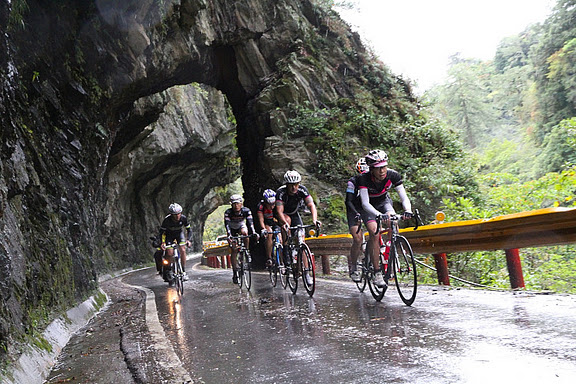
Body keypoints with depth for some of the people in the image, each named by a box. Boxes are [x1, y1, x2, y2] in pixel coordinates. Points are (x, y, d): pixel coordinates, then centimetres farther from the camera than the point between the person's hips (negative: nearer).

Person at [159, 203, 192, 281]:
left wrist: (188, 239, -31)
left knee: (183, 250, -18)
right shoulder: (167, 220, -31)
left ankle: (184, 271, -9)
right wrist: (162, 243, -33)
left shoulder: (183, 218, -27)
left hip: (179, 233, 1)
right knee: (170, 253, -15)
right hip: (169, 235, -1)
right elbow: (162, 231, -21)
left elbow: (189, 230, -16)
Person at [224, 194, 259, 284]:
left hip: (242, 226, 1)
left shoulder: (246, 210, -26)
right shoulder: (228, 212, -28)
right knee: (234, 250, -10)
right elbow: (227, 224, -38)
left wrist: (254, 233, -53)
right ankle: (235, 272, -3)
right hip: (232, 230, 0)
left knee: (245, 232, -36)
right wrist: (229, 235, -55)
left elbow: (250, 222, -36)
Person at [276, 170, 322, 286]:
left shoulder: (302, 190, -25)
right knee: (287, 220, -38)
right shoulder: (281, 192, -31)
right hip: (283, 215, -2)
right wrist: (285, 223, -58)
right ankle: (285, 249, -23)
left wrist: (314, 220, -51)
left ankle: (306, 272, -4)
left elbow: (311, 205, -33)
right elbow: (279, 211, -39)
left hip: (295, 214, 2)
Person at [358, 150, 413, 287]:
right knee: (374, 233, -23)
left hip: (384, 201, 3)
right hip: (369, 207, -2)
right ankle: (377, 272, -19)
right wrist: (379, 215, -58)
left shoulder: (393, 175, -26)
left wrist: (408, 210, -48)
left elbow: (404, 198, -27)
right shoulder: (364, 179, -33)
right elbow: (365, 203, -41)